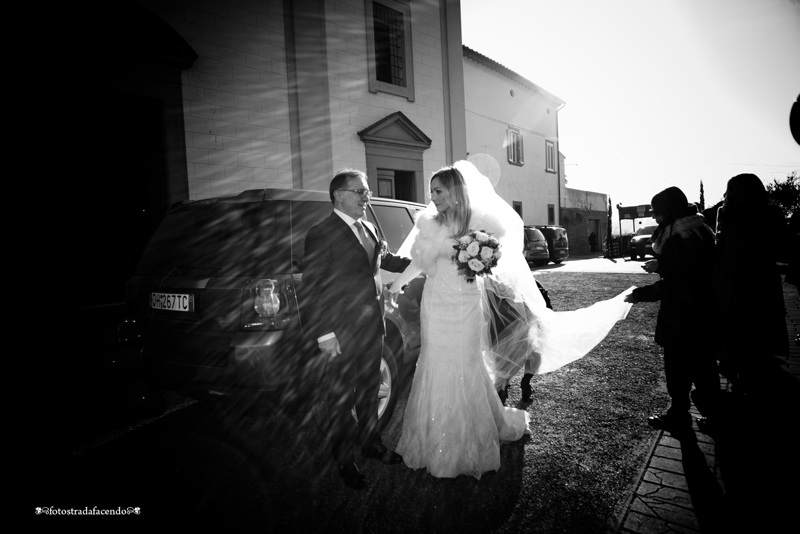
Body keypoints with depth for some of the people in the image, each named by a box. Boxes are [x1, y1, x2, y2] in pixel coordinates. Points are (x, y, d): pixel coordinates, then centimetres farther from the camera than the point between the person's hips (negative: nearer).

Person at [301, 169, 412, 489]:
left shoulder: (369, 229, 10)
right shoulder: (321, 234, -15)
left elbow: (383, 258, 28)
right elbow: (311, 289, -16)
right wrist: (324, 334, -19)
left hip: (373, 327, 7)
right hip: (343, 334, -7)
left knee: (369, 391, 22)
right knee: (342, 398, 9)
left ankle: (370, 443, 42)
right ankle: (344, 460, 28)